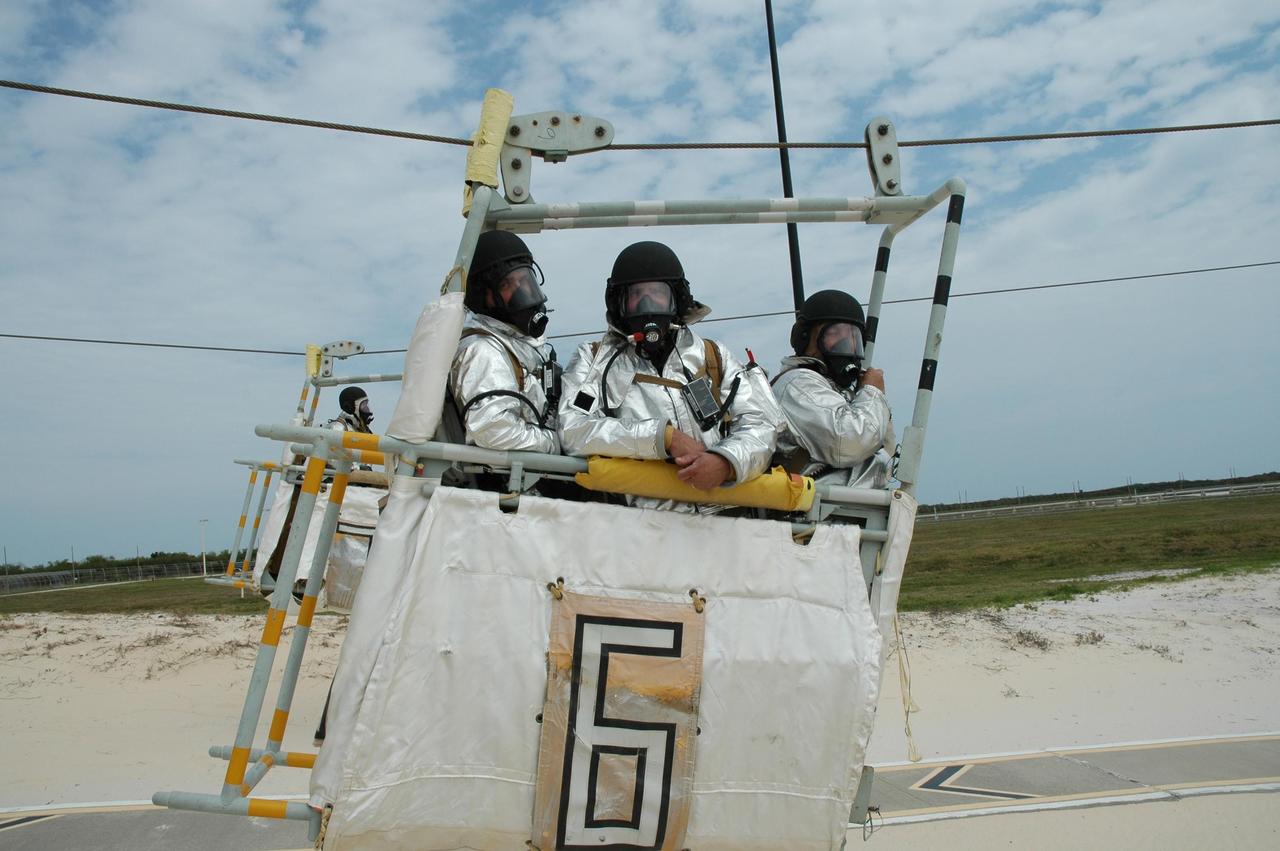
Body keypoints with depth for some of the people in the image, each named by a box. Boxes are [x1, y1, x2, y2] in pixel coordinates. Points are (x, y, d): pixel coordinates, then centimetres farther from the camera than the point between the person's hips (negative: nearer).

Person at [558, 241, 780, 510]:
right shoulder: (594, 359, 17)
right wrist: (665, 437, -7)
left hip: (724, 509, 2)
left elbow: (759, 425, 12)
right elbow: (573, 431, 1)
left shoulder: (713, 356, 22)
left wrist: (726, 460, -12)